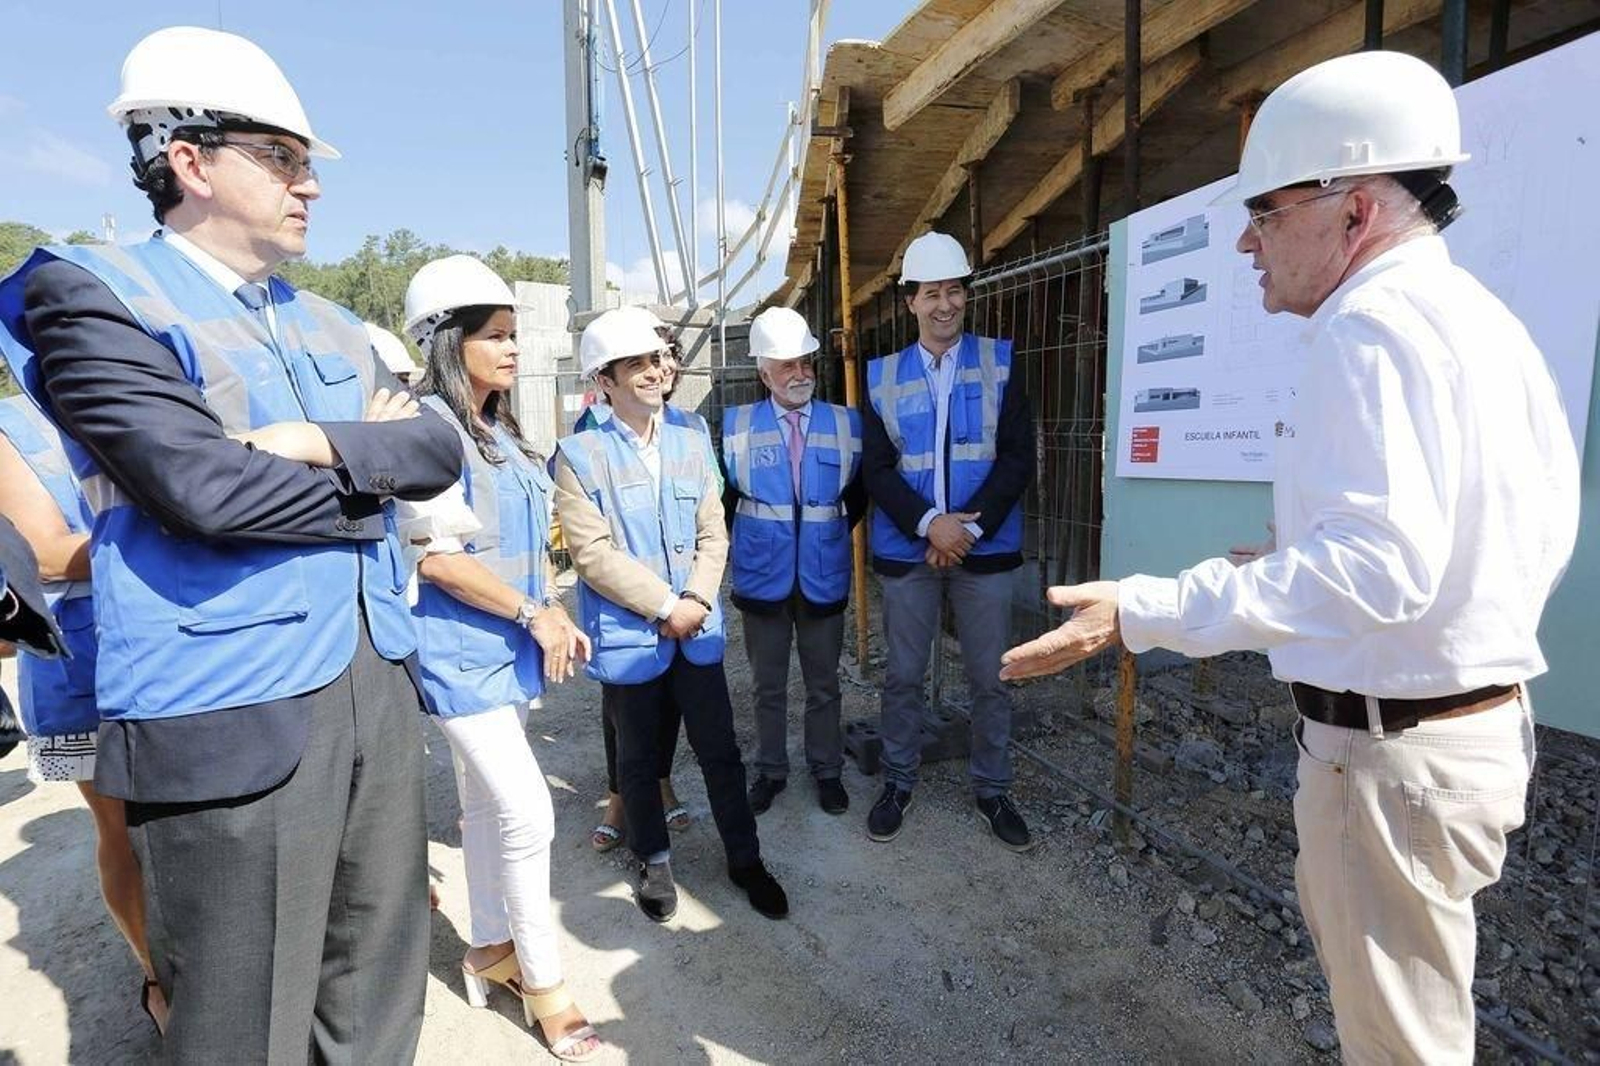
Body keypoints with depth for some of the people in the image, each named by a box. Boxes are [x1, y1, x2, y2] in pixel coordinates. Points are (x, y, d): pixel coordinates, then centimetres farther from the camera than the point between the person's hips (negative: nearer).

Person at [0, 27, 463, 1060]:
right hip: (234, 717, -6)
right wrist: (373, 473, -5)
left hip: (380, 684, 6)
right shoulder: (92, 294, -4)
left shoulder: (330, 325, 15)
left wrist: (328, 443, -13)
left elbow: (441, 448, 5)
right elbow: (204, 487, -18)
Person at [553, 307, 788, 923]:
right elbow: (593, 553, -14)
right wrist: (666, 606, -14)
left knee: (719, 750, 11)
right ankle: (654, 861, 37)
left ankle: (744, 857, 30)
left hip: (697, 627, 3)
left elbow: (712, 533, 4)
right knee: (639, 758, 15)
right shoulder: (579, 455, -8)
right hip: (629, 635, -3)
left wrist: (697, 601, -11)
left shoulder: (690, 443, 6)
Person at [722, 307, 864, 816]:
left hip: (824, 576, 1)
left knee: (823, 683, 14)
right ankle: (770, 771, 31)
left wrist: (831, 531, 5)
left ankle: (827, 770, 32)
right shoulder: (737, 424, -3)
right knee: (768, 685, 14)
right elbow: (725, 494, 6)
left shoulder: (847, 423, 0)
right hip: (763, 574, 0)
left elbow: (858, 493, 10)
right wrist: (752, 535, 2)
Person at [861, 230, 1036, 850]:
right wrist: (930, 523, -14)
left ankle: (992, 790, 28)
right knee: (903, 676, 11)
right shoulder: (883, 375, 6)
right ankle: (898, 781, 29)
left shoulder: (999, 363, 3)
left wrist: (970, 528, -13)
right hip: (907, 549, 1)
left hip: (985, 548, 0)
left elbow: (1018, 458, -3)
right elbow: (876, 468, 0)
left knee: (990, 678, 9)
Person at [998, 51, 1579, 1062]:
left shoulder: (1375, 322, -20)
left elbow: (1374, 565, -31)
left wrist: (1140, 613, -33)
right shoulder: (1489, 321, 11)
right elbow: (1545, 539, 16)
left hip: (1396, 745, -10)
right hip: (1489, 715, 10)